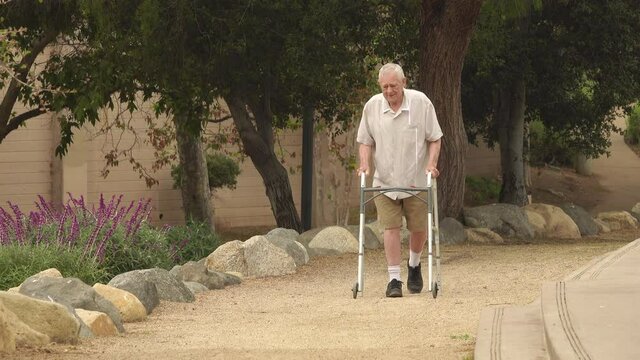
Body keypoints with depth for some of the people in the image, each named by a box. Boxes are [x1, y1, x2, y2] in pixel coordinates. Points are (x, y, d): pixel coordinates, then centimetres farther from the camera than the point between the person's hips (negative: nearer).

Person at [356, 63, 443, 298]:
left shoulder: (420, 102, -7)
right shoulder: (372, 106, -1)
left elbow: (434, 138, 0)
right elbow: (365, 140, 9)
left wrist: (431, 163, -15)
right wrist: (365, 163, -8)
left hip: (417, 179, -1)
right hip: (385, 181, 1)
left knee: (419, 228, 5)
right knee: (391, 227, -7)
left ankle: (414, 265, 33)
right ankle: (394, 279, -5)